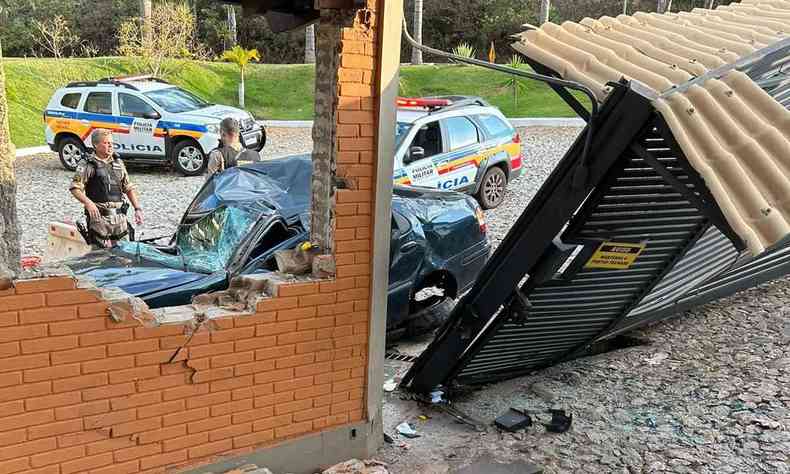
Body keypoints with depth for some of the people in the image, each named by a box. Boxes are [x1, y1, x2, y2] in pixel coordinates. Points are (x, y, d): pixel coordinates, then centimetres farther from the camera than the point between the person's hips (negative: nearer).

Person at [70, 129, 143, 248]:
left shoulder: (118, 162, 15)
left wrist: (137, 209, 10)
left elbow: (128, 188, 19)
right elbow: (75, 188, -9)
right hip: (98, 216, -5)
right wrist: (88, 202, -27)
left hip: (119, 216, 5)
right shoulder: (87, 164, -1)